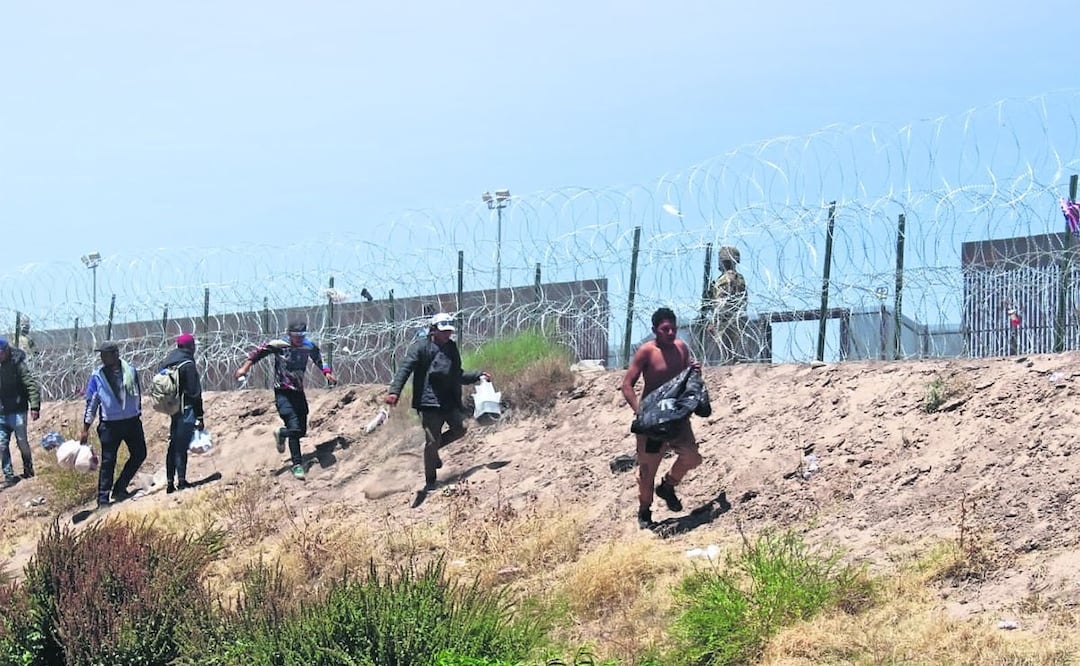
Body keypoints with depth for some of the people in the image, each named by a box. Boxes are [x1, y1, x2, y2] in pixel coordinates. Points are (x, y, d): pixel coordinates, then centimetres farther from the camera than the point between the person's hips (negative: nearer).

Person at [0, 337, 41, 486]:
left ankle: (28, 469, 26)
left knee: (22, 442, 5)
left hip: (17, 411, -5)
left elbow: (32, 385, -15)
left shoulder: (17, 364, -11)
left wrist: (35, 406, -23)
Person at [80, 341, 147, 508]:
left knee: (139, 454, 7)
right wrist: (85, 429, -1)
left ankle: (119, 488, 21)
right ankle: (103, 499, 5)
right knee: (108, 461, -2)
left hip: (132, 421, 3)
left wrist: (138, 413, 14)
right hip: (109, 424, -3)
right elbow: (91, 403, -1)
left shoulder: (131, 371, -3)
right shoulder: (97, 376, -6)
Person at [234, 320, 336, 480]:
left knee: (302, 430, 9)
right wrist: (245, 367, -4)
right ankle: (297, 464, -1)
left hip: (299, 392, 5)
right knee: (294, 428, -19)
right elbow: (259, 352, -2)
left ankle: (281, 434, 41)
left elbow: (319, 359, 17)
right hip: (283, 393, -5)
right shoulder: (278, 345, -14)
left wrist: (327, 373, 4)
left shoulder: (309, 346, -2)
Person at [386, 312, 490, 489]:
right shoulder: (420, 347, -5)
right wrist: (394, 391, -29)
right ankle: (430, 481, 9)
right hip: (429, 403, -7)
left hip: (450, 401, 7)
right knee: (432, 442, -5)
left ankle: (434, 449, 26)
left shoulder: (452, 349, 16)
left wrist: (478, 375, 18)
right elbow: (405, 369, -16)